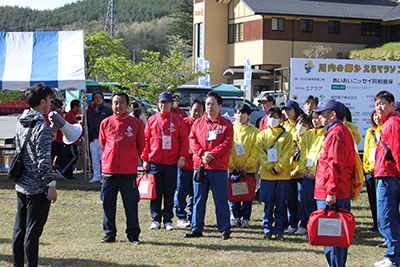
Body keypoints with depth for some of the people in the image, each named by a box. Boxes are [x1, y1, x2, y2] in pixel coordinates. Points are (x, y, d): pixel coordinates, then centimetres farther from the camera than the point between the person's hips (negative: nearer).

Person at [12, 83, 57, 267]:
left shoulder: (20, 123, 9)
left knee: (19, 229, 13)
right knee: (33, 232, -4)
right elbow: (43, 160, -20)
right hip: (37, 188, -8)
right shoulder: (42, 126, -16)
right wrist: (51, 185, -15)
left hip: (21, 185, 8)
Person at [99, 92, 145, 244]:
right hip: (109, 169, 2)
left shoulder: (136, 123, 1)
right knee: (108, 203, 6)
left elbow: (141, 145, 11)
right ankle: (109, 233, 17)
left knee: (131, 204, 0)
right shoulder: (105, 123, 6)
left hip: (129, 171, -2)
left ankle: (133, 235, 10)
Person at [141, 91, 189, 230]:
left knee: (170, 192, 4)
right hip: (154, 162, 1)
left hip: (172, 163, -1)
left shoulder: (178, 120, 5)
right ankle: (156, 219, 11)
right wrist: (145, 159, 2)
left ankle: (168, 220, 12)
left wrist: (182, 157, -7)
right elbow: (146, 140, 8)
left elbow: (184, 140, 3)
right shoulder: (152, 120, 8)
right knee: (155, 192, 3)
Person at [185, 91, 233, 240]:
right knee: (198, 199, 7)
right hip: (200, 166, 3)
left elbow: (227, 143, -4)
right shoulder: (198, 123, 14)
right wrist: (202, 153, -11)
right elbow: (192, 140, 6)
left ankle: (224, 230, 5)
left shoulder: (226, 124, 5)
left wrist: (211, 154, -14)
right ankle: (197, 229, 14)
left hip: (219, 168, -3)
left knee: (221, 199, -2)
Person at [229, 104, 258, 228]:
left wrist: (247, 165, -10)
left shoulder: (253, 130, 4)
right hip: (233, 168, 1)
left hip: (249, 169, -1)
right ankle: (236, 217, 14)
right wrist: (231, 164, -9)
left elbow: (255, 150, -1)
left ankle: (246, 218, 10)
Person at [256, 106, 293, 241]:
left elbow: (287, 154, -1)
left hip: (283, 175, 0)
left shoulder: (286, 135, 8)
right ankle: (268, 231, 10)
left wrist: (278, 168, -12)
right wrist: (270, 168, -11)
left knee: (280, 204, 2)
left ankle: (279, 231, 9)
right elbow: (261, 153, 1)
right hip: (267, 174, 1)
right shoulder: (262, 135, 10)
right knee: (268, 205, 2)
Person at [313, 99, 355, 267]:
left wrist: (331, 191, -23)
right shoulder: (344, 131, 18)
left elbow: (335, 164, -21)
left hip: (331, 195, -10)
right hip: (343, 191, 10)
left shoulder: (336, 133, -14)